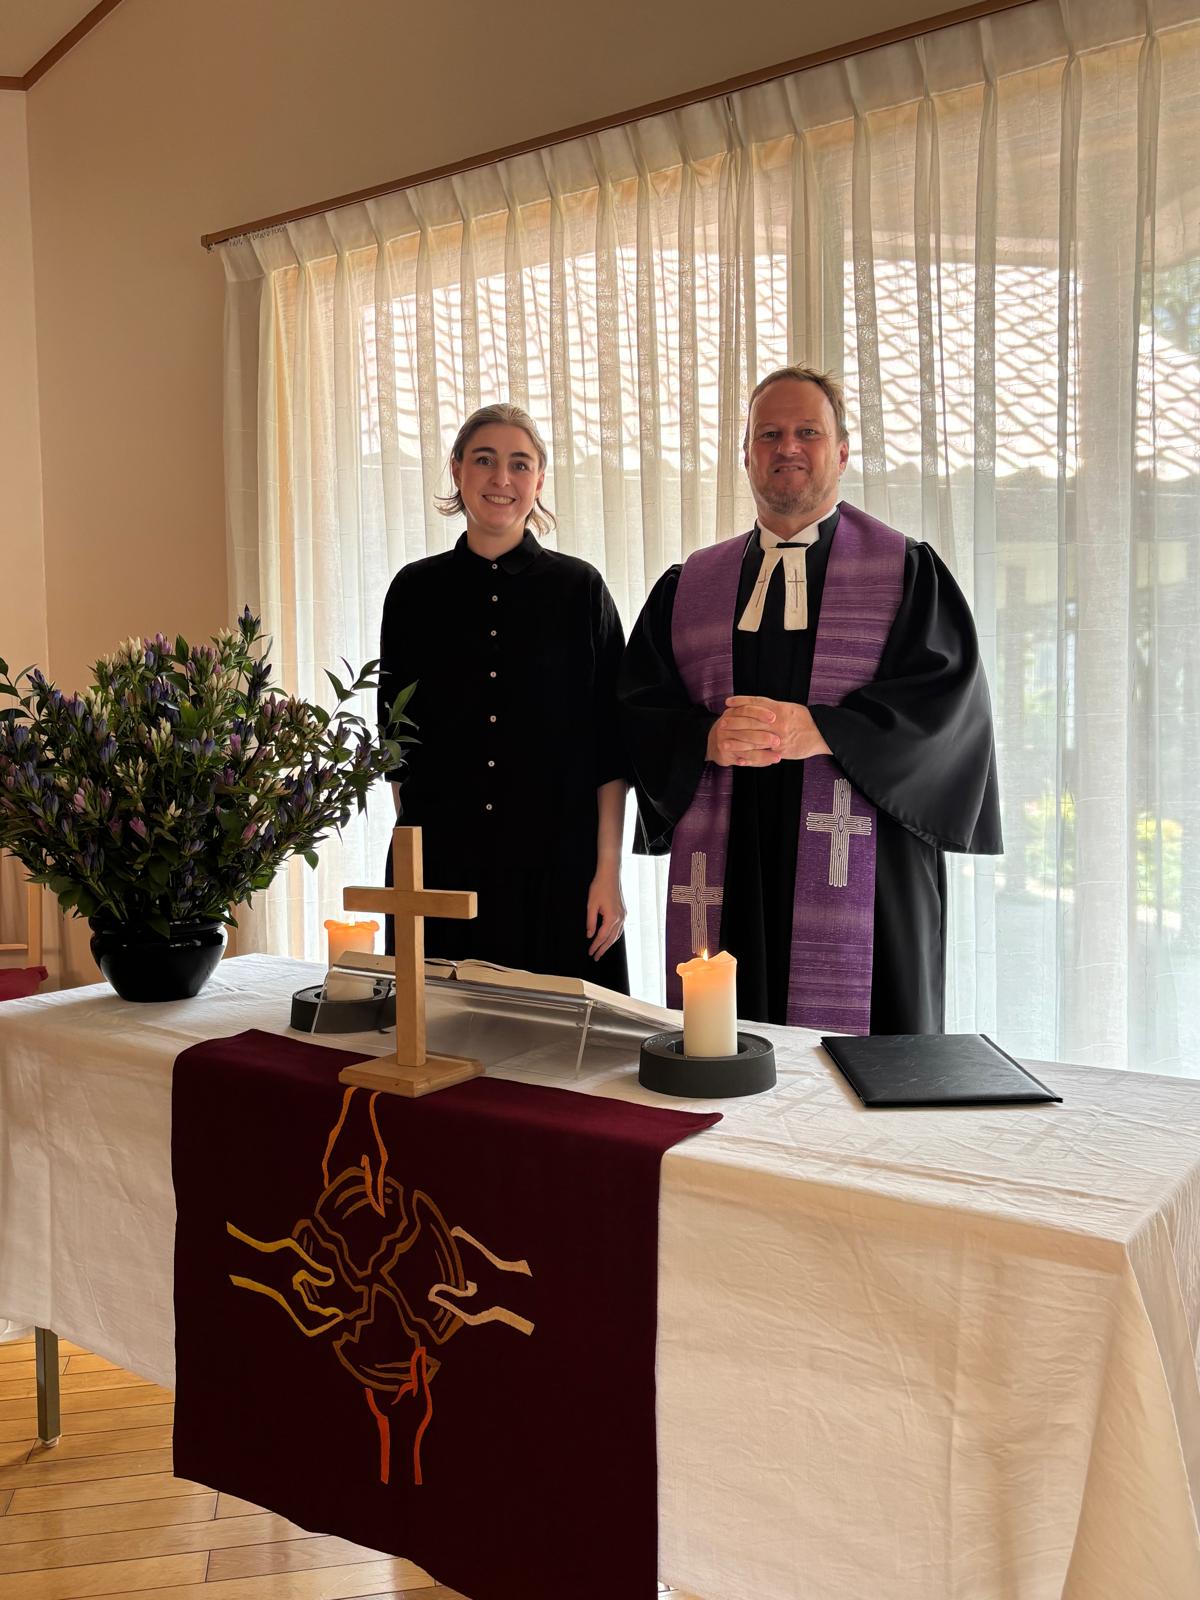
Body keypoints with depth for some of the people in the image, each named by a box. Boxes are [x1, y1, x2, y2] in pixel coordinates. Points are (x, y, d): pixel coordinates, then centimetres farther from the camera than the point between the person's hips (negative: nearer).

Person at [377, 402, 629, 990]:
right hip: (439, 863, 2)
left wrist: (608, 872, -6)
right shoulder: (415, 589, 5)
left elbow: (610, 744, -1)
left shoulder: (579, 588, 0)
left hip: (557, 867, -1)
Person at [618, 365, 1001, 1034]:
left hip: (861, 873, -2)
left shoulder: (908, 570, 7)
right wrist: (710, 739, -12)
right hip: (726, 876, 3)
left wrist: (819, 731, -16)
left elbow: (947, 696, -4)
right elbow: (642, 703, 9)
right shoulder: (688, 586, 15)